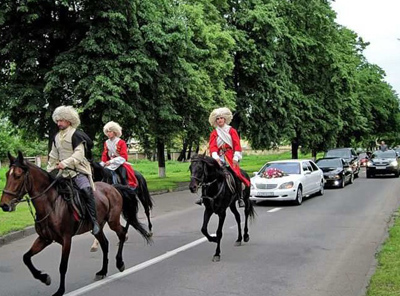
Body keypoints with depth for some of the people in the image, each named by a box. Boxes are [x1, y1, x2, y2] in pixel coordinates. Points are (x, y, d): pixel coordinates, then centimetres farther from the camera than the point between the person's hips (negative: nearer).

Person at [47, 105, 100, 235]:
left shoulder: (76, 134, -8)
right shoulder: (57, 137, 15)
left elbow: (79, 154, -19)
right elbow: (53, 156, 20)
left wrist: (65, 163, -30)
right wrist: (48, 171, 13)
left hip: (78, 170, -8)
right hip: (64, 171, 9)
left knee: (86, 189, -30)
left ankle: (94, 221, -27)